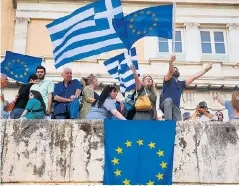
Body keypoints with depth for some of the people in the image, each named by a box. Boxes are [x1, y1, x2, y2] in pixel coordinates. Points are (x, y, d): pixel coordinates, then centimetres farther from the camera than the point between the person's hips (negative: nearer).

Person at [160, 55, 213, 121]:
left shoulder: (181, 83, 24)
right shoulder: (168, 80, 9)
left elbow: (194, 77, 24)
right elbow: (170, 71, -12)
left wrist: (206, 69, 23)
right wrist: (171, 62, -35)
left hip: (176, 107, 5)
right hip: (165, 105, -5)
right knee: (168, 100, -39)